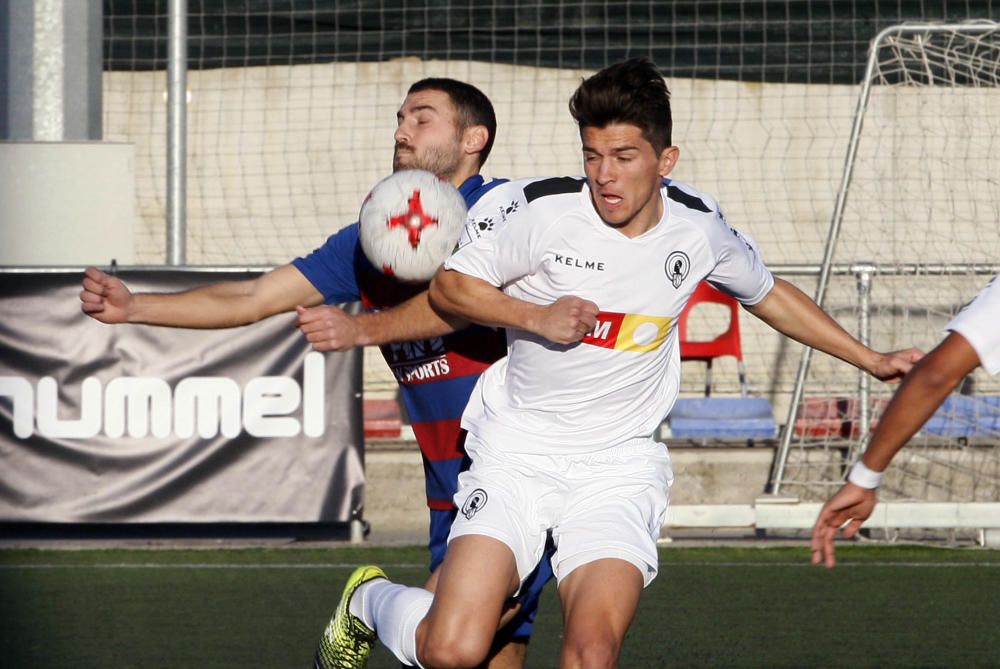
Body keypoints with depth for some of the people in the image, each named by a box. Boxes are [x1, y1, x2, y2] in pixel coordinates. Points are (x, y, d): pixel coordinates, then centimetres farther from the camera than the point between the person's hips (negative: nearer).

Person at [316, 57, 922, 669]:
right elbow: (449, 286, 0)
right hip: (518, 451, -2)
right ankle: (371, 599, 20)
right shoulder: (541, 210, -12)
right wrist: (536, 316, -17)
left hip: (620, 464, 2)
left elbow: (769, 295, 18)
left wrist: (871, 360, 22)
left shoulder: (697, 225, -2)